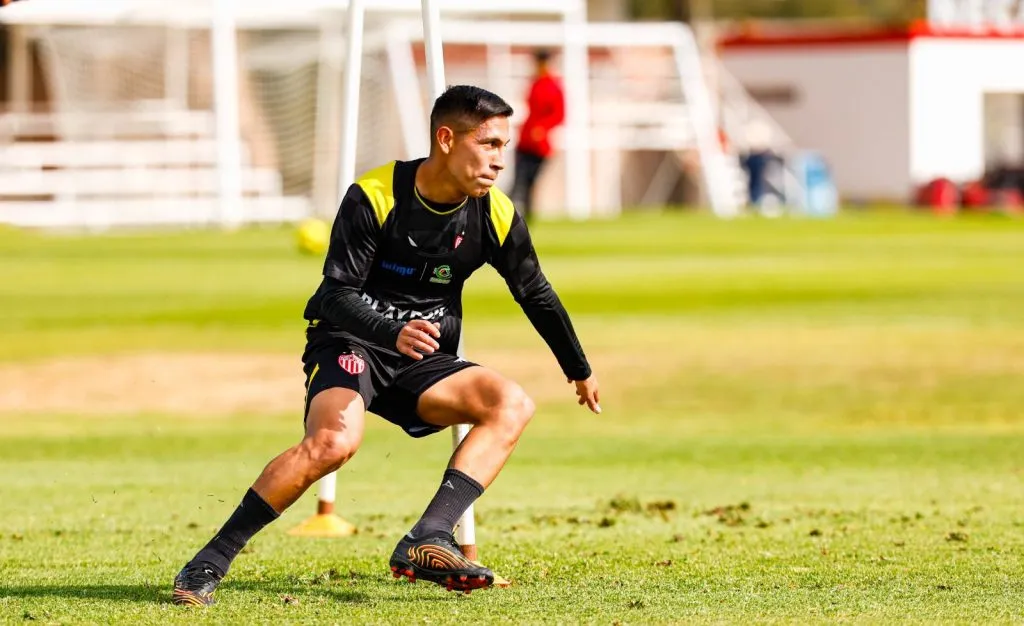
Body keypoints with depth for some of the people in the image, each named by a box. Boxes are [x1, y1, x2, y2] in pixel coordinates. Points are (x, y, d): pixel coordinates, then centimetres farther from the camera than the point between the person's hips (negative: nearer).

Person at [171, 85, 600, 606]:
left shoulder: (496, 216, -4)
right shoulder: (372, 197, -17)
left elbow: (536, 294, 13)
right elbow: (337, 294, -20)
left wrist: (579, 371, 23)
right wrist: (393, 333, -39)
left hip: (423, 362, 6)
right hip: (349, 342, -6)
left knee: (512, 405, -19)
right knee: (335, 440, -34)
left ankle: (427, 542, -29)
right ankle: (209, 563, -25)